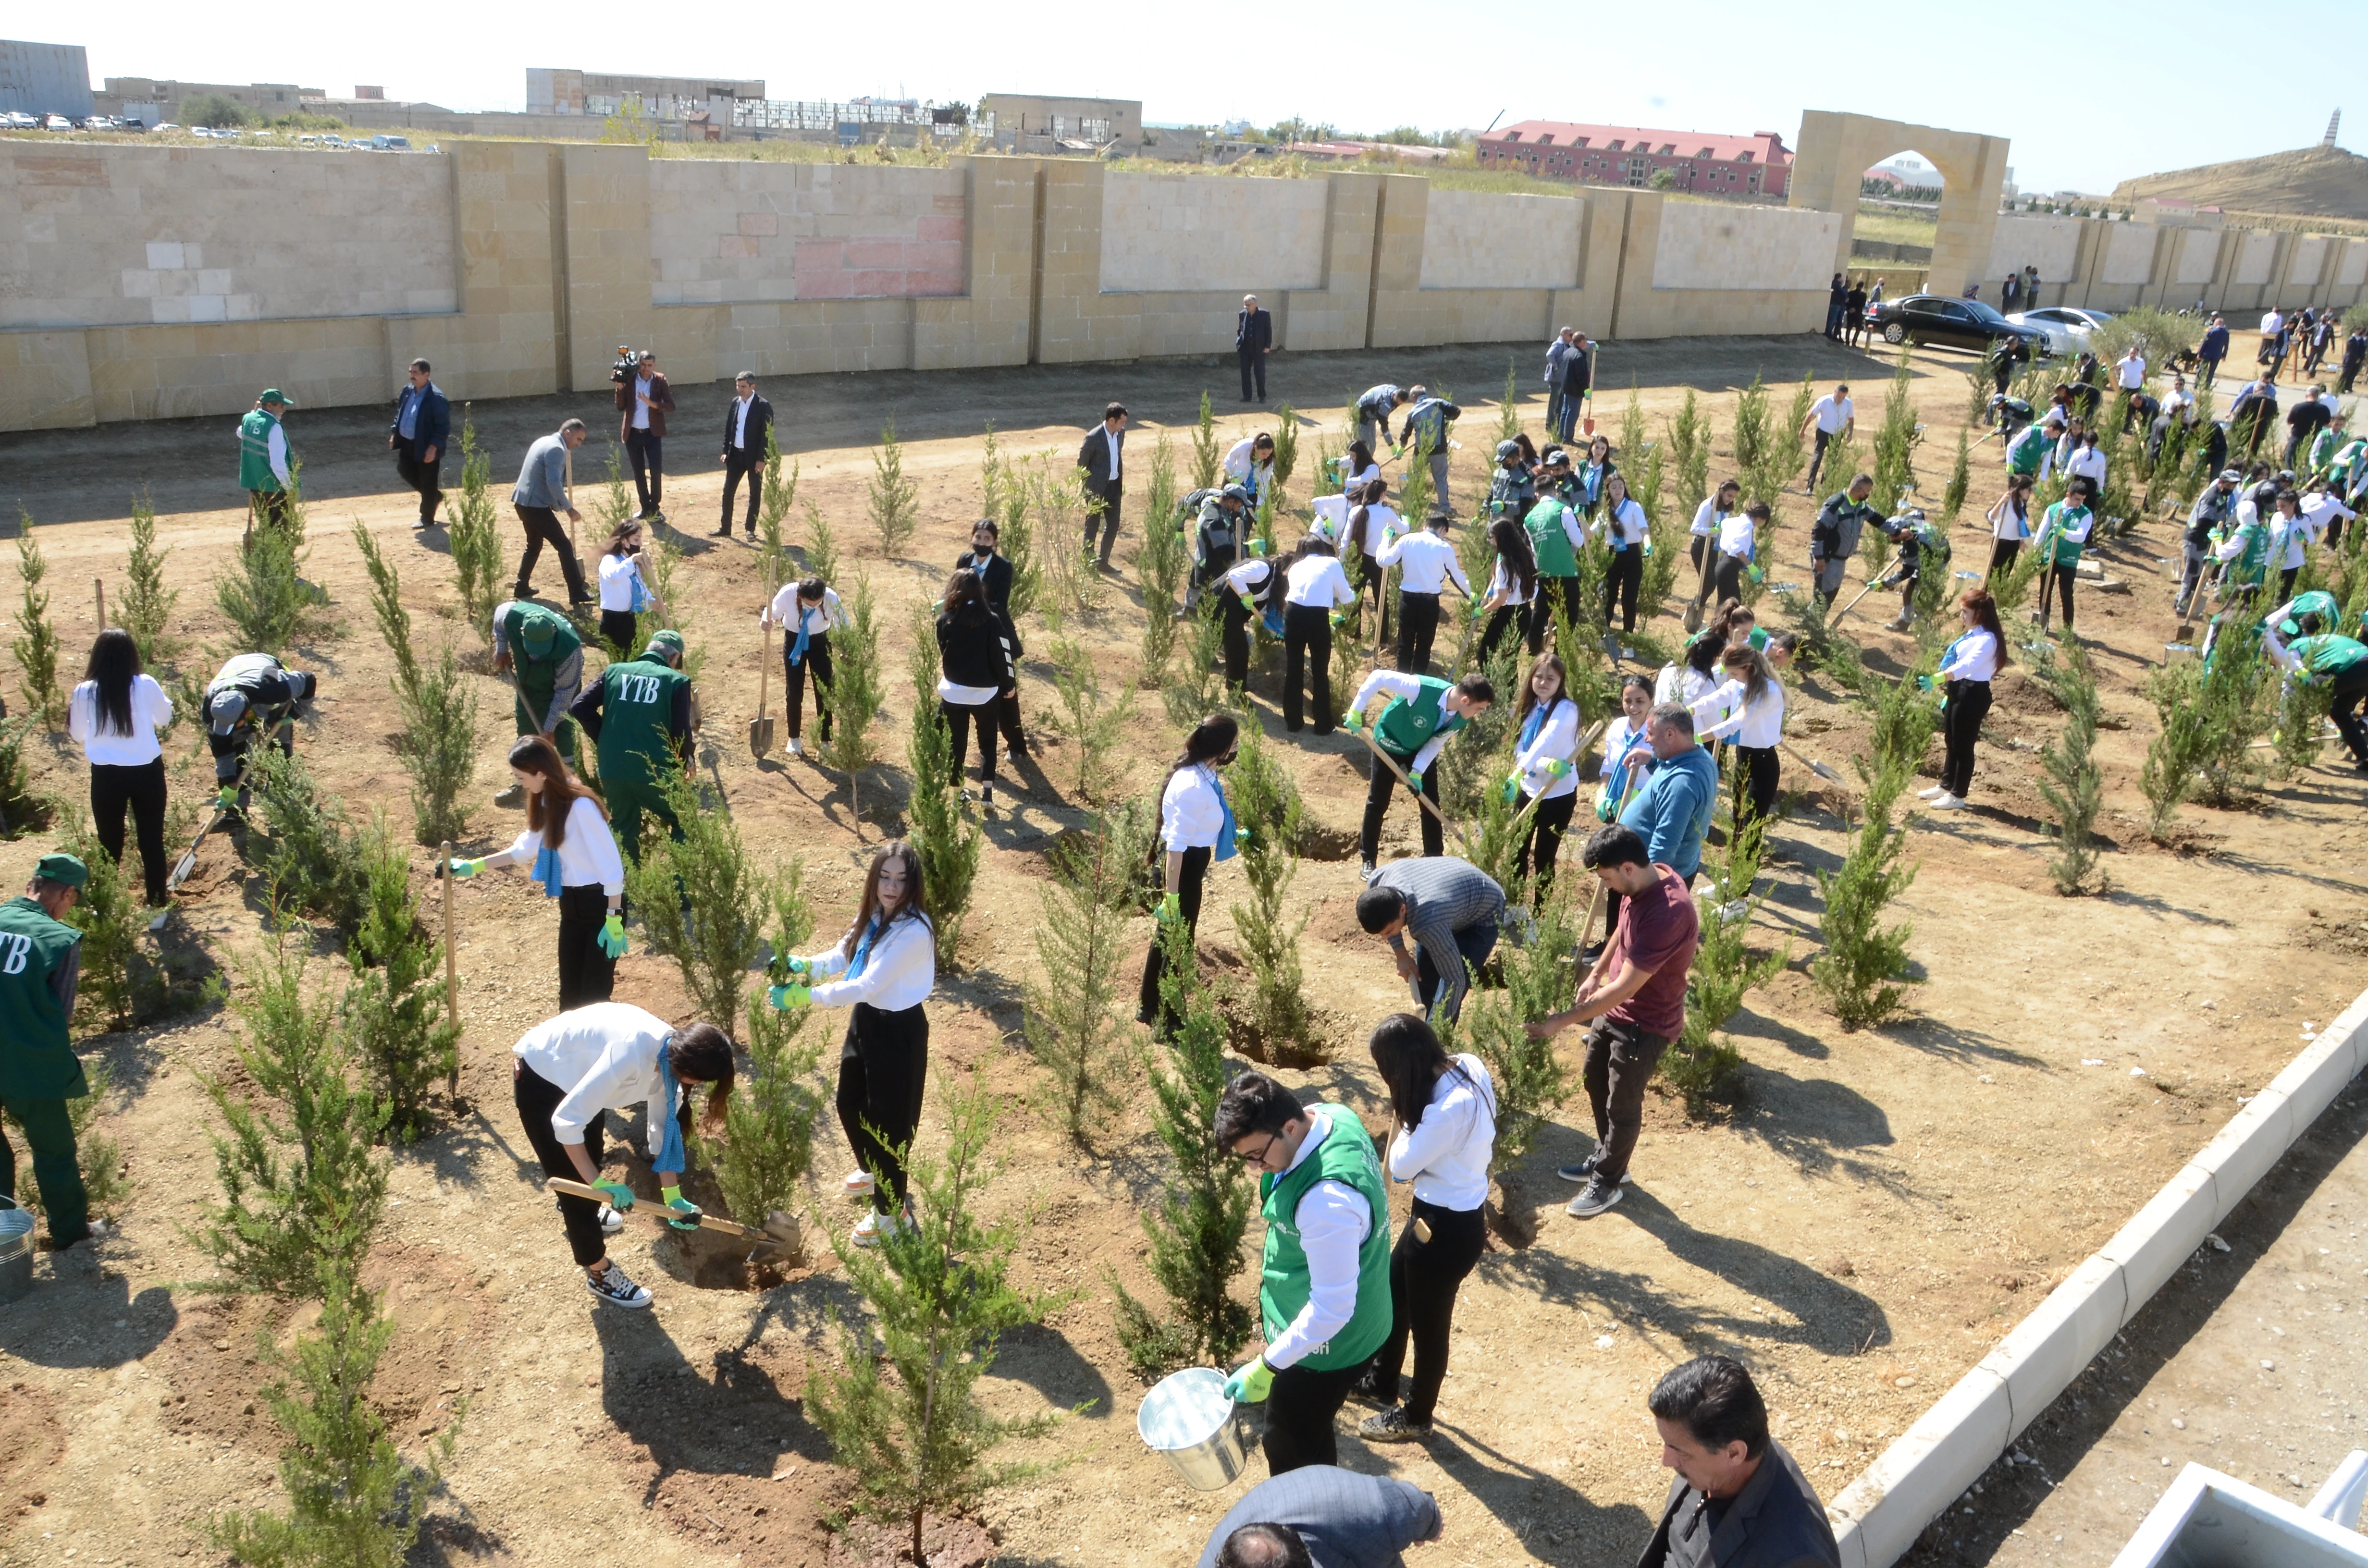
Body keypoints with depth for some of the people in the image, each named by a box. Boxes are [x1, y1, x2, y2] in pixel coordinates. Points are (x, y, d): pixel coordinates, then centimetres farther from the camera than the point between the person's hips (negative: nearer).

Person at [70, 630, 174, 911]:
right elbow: (165, 719, 8)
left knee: (110, 844, 14)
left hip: (106, 776, 0)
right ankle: (157, 903, 18)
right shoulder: (146, 685, -11)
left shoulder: (84, 692, -10)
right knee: (152, 840, 12)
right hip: (148, 772, 0)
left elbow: (77, 733, 6)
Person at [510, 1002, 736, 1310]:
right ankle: (599, 1274, 18)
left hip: (573, 1071, 8)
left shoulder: (672, 1055, -13)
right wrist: (599, 1183, -27)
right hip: (539, 1079, -8)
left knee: (592, 1155, 29)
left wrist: (673, 1197, 0)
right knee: (577, 1179, -1)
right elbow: (567, 1122, -34)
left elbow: (664, 1129, -1)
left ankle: (581, 1218, 59)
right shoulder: (632, 1056, -40)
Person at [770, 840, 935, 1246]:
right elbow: (840, 956, 2)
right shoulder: (872, 916, -1)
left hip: (899, 1030, -9)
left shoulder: (912, 932, -29)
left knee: (888, 1119, 5)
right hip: (865, 1019, 9)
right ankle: (873, 1171, 53)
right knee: (850, 1105, 24)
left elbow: (867, 985, -31)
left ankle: (891, 1211, 25)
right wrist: (804, 966, -18)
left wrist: (806, 997, -32)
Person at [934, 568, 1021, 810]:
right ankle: (987, 792, 4)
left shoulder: (945, 620, -7)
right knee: (987, 742, 14)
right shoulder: (991, 620, -13)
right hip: (985, 693, -1)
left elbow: (943, 651, 8)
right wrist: (1009, 684, 2)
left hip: (953, 691, 1)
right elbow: (1002, 654, -11)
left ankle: (957, 791, 20)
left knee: (956, 742, 15)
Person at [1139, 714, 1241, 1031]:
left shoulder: (1200, 774, 0)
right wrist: (1172, 894, -25)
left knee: (1167, 936, 23)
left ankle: (1150, 1007, 41)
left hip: (1189, 863, 10)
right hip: (1181, 869, -10)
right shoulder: (1195, 788, -29)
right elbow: (1176, 846, -28)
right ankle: (1167, 1020, 24)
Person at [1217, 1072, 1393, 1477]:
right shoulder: (1333, 1116, -12)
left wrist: (1267, 1365, -26)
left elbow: (1332, 1309, -32)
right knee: (1313, 1432, 29)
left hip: (1325, 1343, -9)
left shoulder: (1327, 1200, -40)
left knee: (1290, 1453, 13)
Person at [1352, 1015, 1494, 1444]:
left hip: (1447, 1229, -9)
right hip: (1444, 1211, 10)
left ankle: (1415, 1417, 40)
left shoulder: (1452, 1107, -37)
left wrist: (1405, 1118, -12)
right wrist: (1411, 1116, -4)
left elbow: (1402, 1166, -22)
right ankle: (1381, 1382, 52)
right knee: (1394, 1294, 28)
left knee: (1428, 1325, 15)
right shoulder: (1467, 1067, -8)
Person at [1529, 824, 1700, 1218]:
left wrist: (1562, 1021, -31)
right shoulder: (1646, 879, -9)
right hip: (1615, 1008, 9)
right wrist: (1596, 974, 16)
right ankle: (1605, 1158, 46)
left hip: (1645, 1025, -9)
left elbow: (1625, 987, -34)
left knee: (1622, 1106, 11)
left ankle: (1607, 1182, 33)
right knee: (1596, 1084, 24)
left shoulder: (1669, 912, -37)